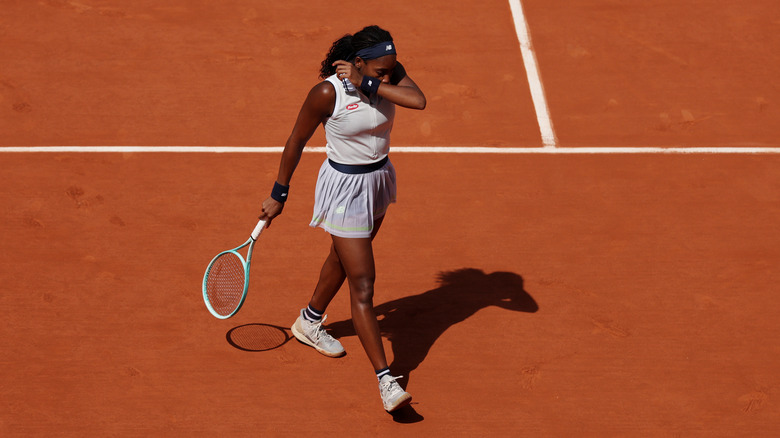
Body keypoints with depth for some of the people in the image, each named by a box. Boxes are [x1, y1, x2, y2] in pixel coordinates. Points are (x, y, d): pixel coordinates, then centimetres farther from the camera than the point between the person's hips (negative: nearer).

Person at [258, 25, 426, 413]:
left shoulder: (390, 74, -11)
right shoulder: (326, 93, -25)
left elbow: (418, 100, -32)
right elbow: (296, 141, -11)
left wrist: (367, 84, -31)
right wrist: (279, 194, -3)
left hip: (379, 178, 7)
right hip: (344, 188, -7)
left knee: (344, 258, 28)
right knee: (363, 286, -8)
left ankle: (309, 321, 54)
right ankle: (385, 380, -6)